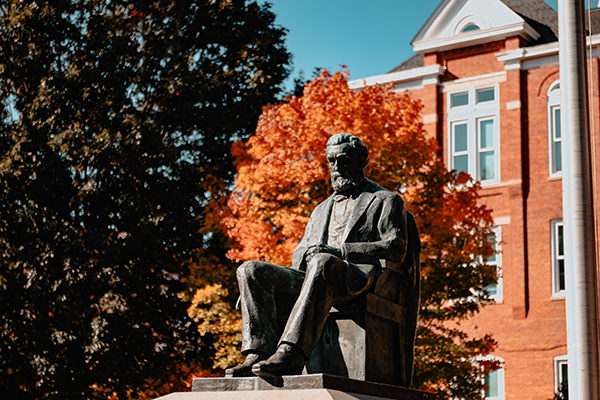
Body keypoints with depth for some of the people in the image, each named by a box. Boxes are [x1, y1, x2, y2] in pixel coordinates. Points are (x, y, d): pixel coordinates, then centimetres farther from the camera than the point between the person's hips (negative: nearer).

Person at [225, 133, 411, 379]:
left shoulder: (386, 201, 16)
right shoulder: (322, 209, 35)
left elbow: (395, 250, 0)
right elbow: (301, 253, 30)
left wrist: (340, 251, -11)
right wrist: (303, 254, 2)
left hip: (358, 280, -6)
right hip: (316, 280, 6)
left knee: (322, 263, -41)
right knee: (250, 270, -17)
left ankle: (291, 354, -50)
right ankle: (259, 354, -33)